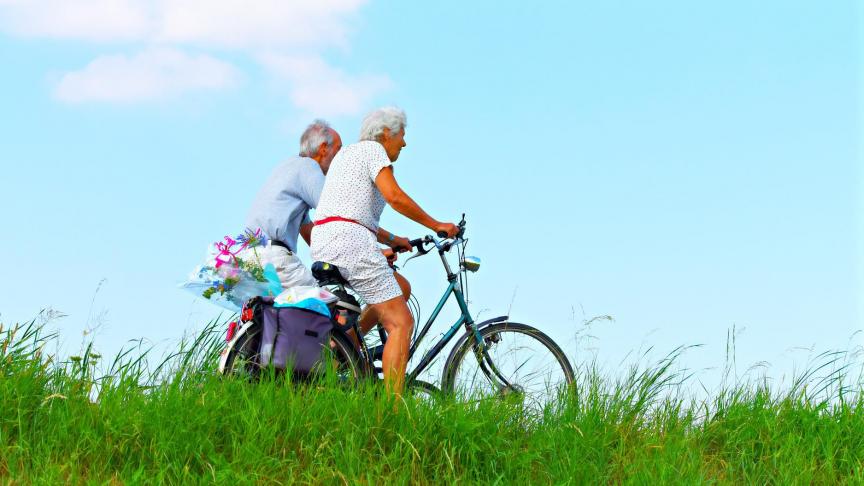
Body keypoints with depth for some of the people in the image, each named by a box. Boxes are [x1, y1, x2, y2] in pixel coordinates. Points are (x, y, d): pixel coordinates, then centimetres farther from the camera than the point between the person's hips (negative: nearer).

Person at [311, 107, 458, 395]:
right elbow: (395, 196, -12)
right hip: (349, 240, -9)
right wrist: (437, 226, -4)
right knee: (401, 323, -8)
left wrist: (391, 239, 26)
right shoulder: (372, 149, 1)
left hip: (322, 245, 9)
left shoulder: (346, 153, 29)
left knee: (400, 287, 23)